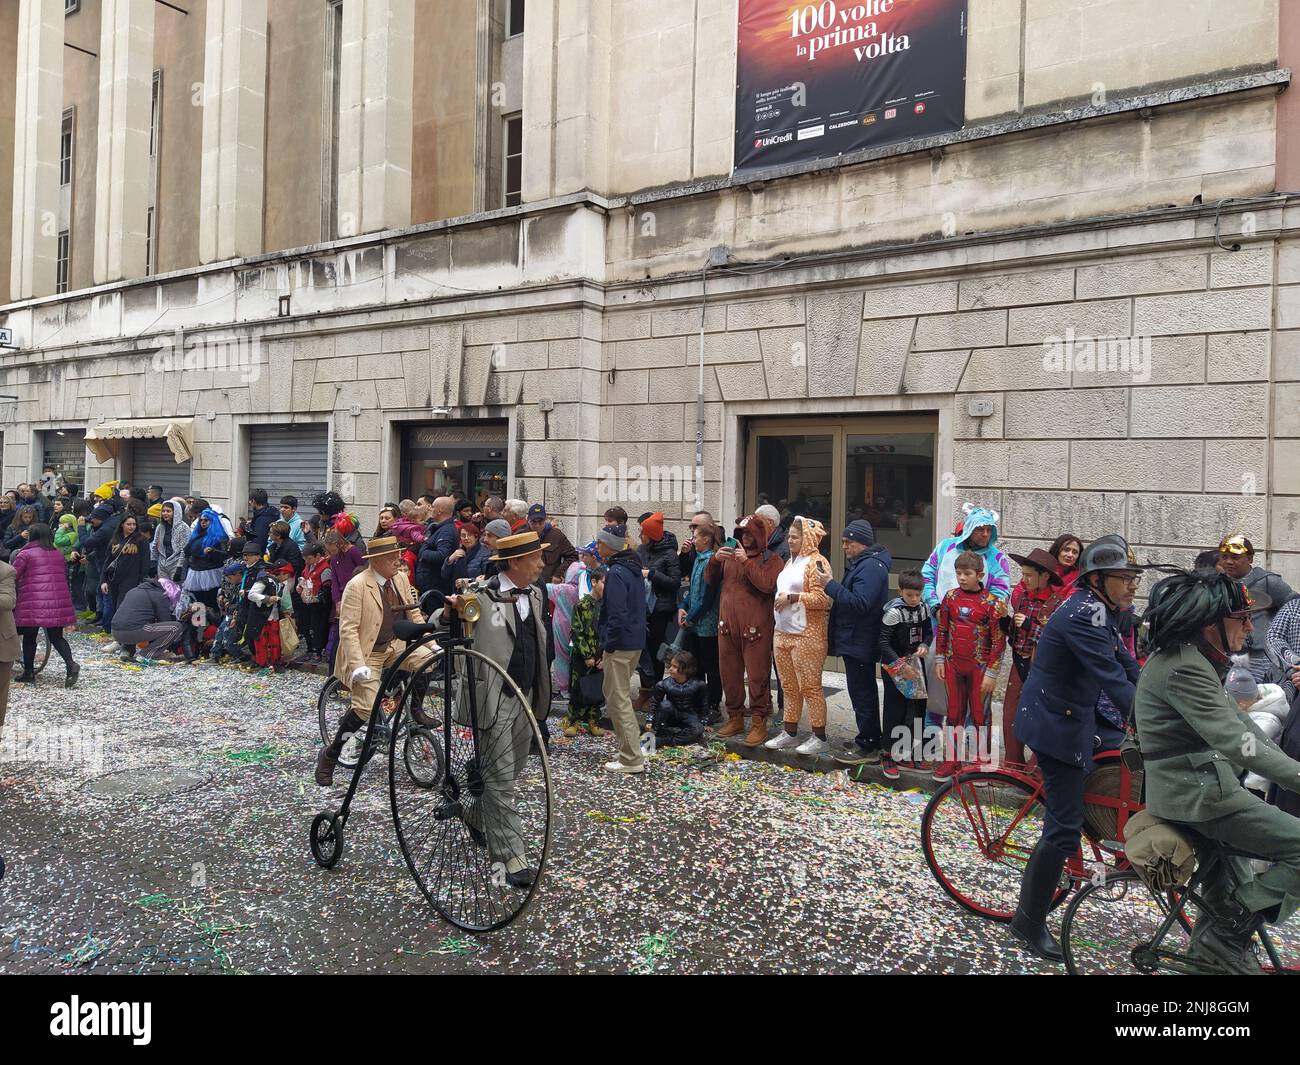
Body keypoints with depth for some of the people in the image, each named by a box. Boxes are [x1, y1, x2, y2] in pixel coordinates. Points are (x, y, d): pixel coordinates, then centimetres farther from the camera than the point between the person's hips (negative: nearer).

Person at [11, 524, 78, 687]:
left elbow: (12, 577, -4)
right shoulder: (58, 555, 15)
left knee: (29, 637, 9)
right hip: (58, 603, 4)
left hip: (32, 603, -4)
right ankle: (70, 664, -13)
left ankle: (29, 673, 16)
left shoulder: (25, 554, -1)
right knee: (56, 637, 9)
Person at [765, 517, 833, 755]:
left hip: (806, 635, -9)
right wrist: (780, 601, 14)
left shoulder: (816, 563, -11)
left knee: (810, 687, -4)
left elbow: (821, 598, -20)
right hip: (783, 633, 9)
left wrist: (791, 598, -18)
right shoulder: (791, 561, 17)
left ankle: (819, 737, 4)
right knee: (789, 687, 14)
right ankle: (790, 733, 21)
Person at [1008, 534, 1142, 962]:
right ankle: (1028, 921, 9)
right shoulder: (1082, 616, -24)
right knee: (1063, 830, -5)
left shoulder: (1101, 612, 8)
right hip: (1055, 725, -10)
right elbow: (1114, 682, -30)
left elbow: (1128, 667, 11)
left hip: (1078, 718, 10)